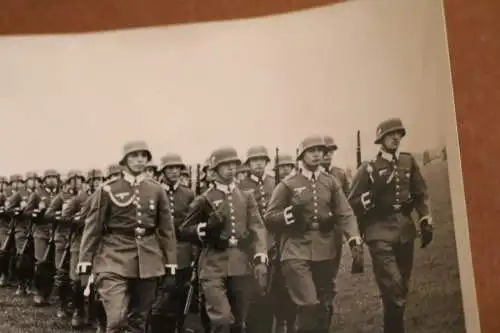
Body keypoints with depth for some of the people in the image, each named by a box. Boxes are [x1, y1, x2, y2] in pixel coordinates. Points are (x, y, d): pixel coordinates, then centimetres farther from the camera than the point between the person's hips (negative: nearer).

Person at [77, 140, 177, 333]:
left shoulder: (157, 190, 6)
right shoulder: (107, 190, -1)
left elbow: (167, 229, 8)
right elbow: (92, 228, 0)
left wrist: (171, 266, 6)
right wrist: (85, 264, -5)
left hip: (148, 262, 3)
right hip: (115, 260, -3)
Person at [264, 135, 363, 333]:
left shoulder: (330, 182, 9)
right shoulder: (287, 185, 0)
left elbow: (345, 214, -1)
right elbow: (269, 219, 0)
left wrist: (355, 240, -16)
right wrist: (290, 214, -17)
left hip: (325, 252, 4)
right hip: (297, 252, -4)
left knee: (325, 306, 13)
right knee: (309, 305, -15)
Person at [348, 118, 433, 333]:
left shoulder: (408, 162, 11)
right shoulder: (368, 168, 1)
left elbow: (421, 194, 14)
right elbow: (353, 203, 0)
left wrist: (426, 222, 6)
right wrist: (371, 197, -17)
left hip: (406, 230, 4)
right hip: (381, 232, -4)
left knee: (402, 286, 11)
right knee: (393, 287, -14)